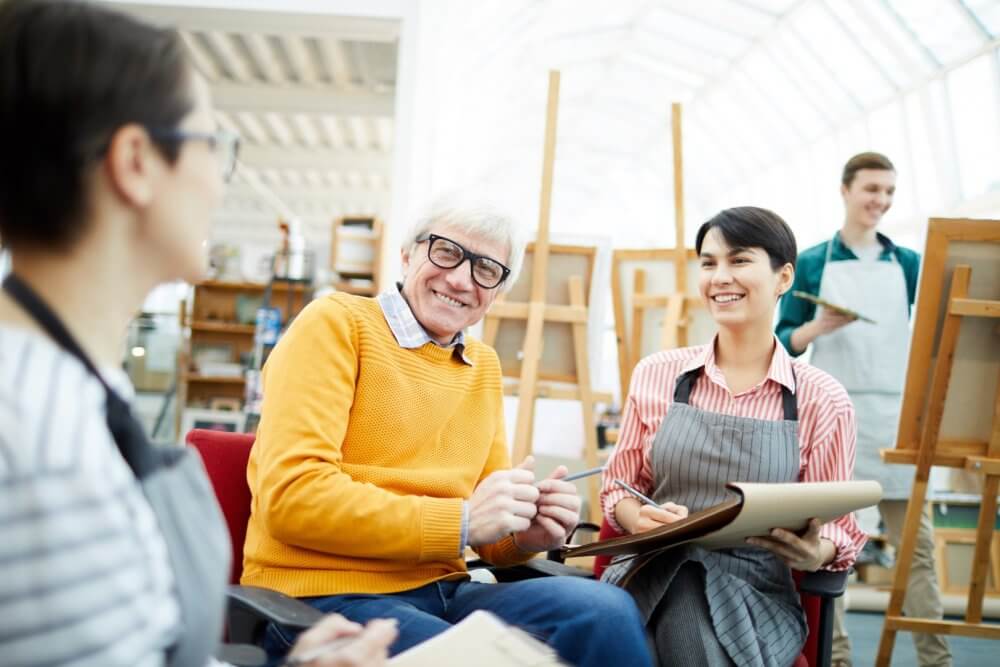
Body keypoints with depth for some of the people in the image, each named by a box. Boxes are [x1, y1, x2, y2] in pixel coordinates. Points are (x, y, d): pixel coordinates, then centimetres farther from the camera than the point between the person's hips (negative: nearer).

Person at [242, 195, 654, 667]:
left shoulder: (485, 367, 15)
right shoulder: (337, 324, -5)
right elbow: (290, 495, -17)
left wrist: (526, 533, -7)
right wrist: (458, 522, -18)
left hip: (440, 592, 6)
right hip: (324, 598, -6)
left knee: (607, 612, -21)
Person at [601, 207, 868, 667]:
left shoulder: (822, 400, 1)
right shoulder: (657, 375, 6)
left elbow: (835, 524, 7)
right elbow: (619, 487, 13)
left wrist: (814, 554, -17)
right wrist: (640, 518, -11)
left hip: (751, 586, -1)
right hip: (652, 572, 2)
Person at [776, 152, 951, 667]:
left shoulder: (907, 263, 10)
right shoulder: (812, 263, 4)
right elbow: (784, 342, 4)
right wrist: (818, 327, -15)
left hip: (893, 413, 2)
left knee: (916, 541, 3)